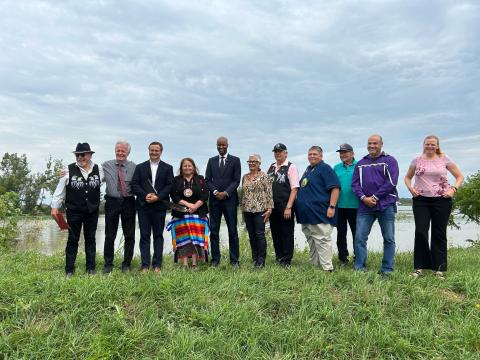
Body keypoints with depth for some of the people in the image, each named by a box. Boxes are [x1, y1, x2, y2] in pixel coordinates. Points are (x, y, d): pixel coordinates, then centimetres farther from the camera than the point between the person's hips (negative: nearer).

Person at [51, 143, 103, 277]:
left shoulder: (98, 169, -2)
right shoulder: (69, 170, -8)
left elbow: (101, 183, 6)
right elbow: (60, 190, -4)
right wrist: (55, 207, -3)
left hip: (92, 211, 2)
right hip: (74, 211, -2)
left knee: (90, 239, 11)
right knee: (73, 240, 6)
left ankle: (91, 268, 22)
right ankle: (69, 270, 15)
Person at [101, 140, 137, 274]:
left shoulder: (133, 167, 2)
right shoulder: (106, 165, 4)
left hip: (128, 203, 0)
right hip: (112, 202, 0)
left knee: (129, 236, 6)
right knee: (109, 235, 6)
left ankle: (126, 264, 19)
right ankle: (108, 264, 19)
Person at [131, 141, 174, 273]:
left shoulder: (167, 168, 8)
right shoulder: (140, 167, 11)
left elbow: (170, 186, -1)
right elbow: (134, 184, 2)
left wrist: (157, 197, -14)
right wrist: (145, 195, -12)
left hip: (160, 206, -1)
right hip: (143, 206, 1)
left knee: (158, 236, 4)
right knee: (144, 236, 2)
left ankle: (157, 265, 10)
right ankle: (145, 265, 7)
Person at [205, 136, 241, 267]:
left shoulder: (235, 160, 5)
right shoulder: (211, 161, 13)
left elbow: (236, 180, -1)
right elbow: (207, 180, 8)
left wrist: (226, 193, -12)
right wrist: (215, 191, -9)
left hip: (229, 199, -2)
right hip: (214, 199, 3)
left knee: (233, 231, 0)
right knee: (214, 230, 3)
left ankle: (234, 260, 8)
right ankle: (215, 259, 11)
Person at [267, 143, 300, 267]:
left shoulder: (291, 167, -5)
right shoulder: (271, 167, 12)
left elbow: (294, 189, -11)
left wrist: (288, 207, -16)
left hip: (285, 207, -5)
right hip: (272, 206, 6)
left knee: (287, 233, 3)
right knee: (275, 232, 13)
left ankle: (286, 260, 14)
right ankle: (278, 257, 28)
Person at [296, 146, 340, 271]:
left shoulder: (325, 168, -5)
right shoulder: (308, 169, 20)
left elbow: (335, 188, -13)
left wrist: (332, 207, -20)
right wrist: (298, 206, 23)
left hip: (319, 213, -9)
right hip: (306, 213, 9)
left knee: (322, 240, -9)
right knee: (311, 241, 14)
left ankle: (327, 268, -5)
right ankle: (314, 265, 24)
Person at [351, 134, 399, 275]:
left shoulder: (390, 161, 4)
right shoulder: (360, 163, 15)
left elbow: (391, 182, -7)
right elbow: (355, 183, 8)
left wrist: (375, 197, -11)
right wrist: (363, 198, -9)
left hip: (386, 205, -2)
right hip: (365, 206, 3)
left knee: (389, 239, 3)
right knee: (359, 238, -2)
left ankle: (387, 270, 13)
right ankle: (359, 268, 6)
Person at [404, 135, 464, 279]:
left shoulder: (444, 159, 3)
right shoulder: (417, 160, 7)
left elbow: (459, 176, 9)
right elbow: (407, 177, 18)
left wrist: (453, 189, -6)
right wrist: (410, 188, -1)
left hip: (441, 200, 0)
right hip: (421, 199, 1)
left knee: (439, 234, 5)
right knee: (420, 232, -5)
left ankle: (439, 268, 15)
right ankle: (419, 266, 6)